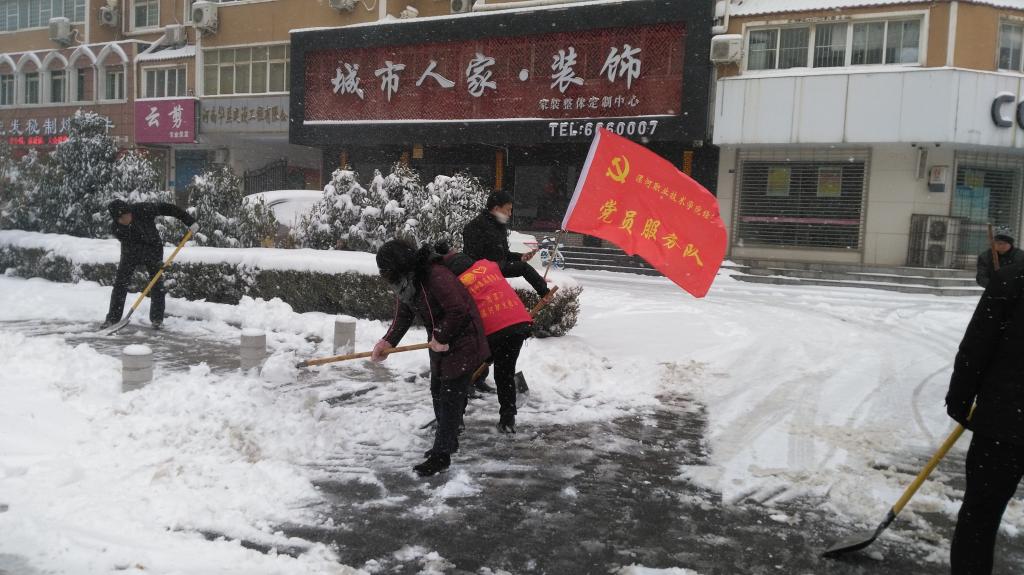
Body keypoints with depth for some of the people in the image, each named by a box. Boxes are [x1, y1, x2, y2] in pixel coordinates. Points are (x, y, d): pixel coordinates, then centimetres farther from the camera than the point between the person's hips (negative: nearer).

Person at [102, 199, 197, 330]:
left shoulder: (144, 209, -29)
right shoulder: (115, 229, -23)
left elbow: (168, 208, -22)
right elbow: (133, 246, -24)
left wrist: (190, 221, -25)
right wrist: (155, 261, -30)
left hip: (153, 247, -1)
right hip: (130, 253, 1)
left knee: (157, 282, -7)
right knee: (120, 283, -2)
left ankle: (157, 319, -1)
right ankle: (113, 318, 6)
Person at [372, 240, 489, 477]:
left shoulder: (436, 275, -31)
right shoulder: (405, 282, -1)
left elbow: (458, 310, -31)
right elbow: (403, 316, 2)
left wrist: (441, 337, -19)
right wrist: (387, 342, -12)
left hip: (461, 342, -10)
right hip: (440, 342, 10)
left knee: (451, 396, -6)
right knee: (438, 391, 17)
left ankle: (441, 454, 0)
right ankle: (448, 441, 34)